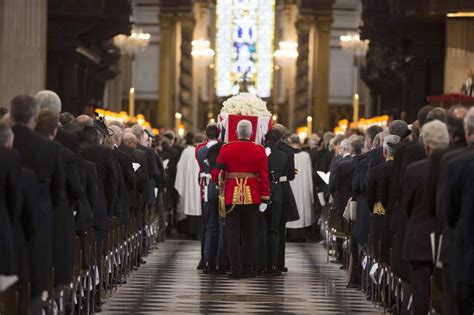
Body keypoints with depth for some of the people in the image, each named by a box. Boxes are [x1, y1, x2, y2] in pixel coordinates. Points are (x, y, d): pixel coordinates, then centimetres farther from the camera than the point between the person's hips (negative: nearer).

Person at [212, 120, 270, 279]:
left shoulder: (226, 149, -3)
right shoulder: (259, 151, -3)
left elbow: (216, 173, 0)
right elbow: (264, 176, -6)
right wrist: (265, 199, -2)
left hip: (231, 197, -1)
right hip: (252, 198, 1)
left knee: (233, 234, 3)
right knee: (249, 234, 12)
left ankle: (236, 270, -1)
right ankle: (249, 269, 14)